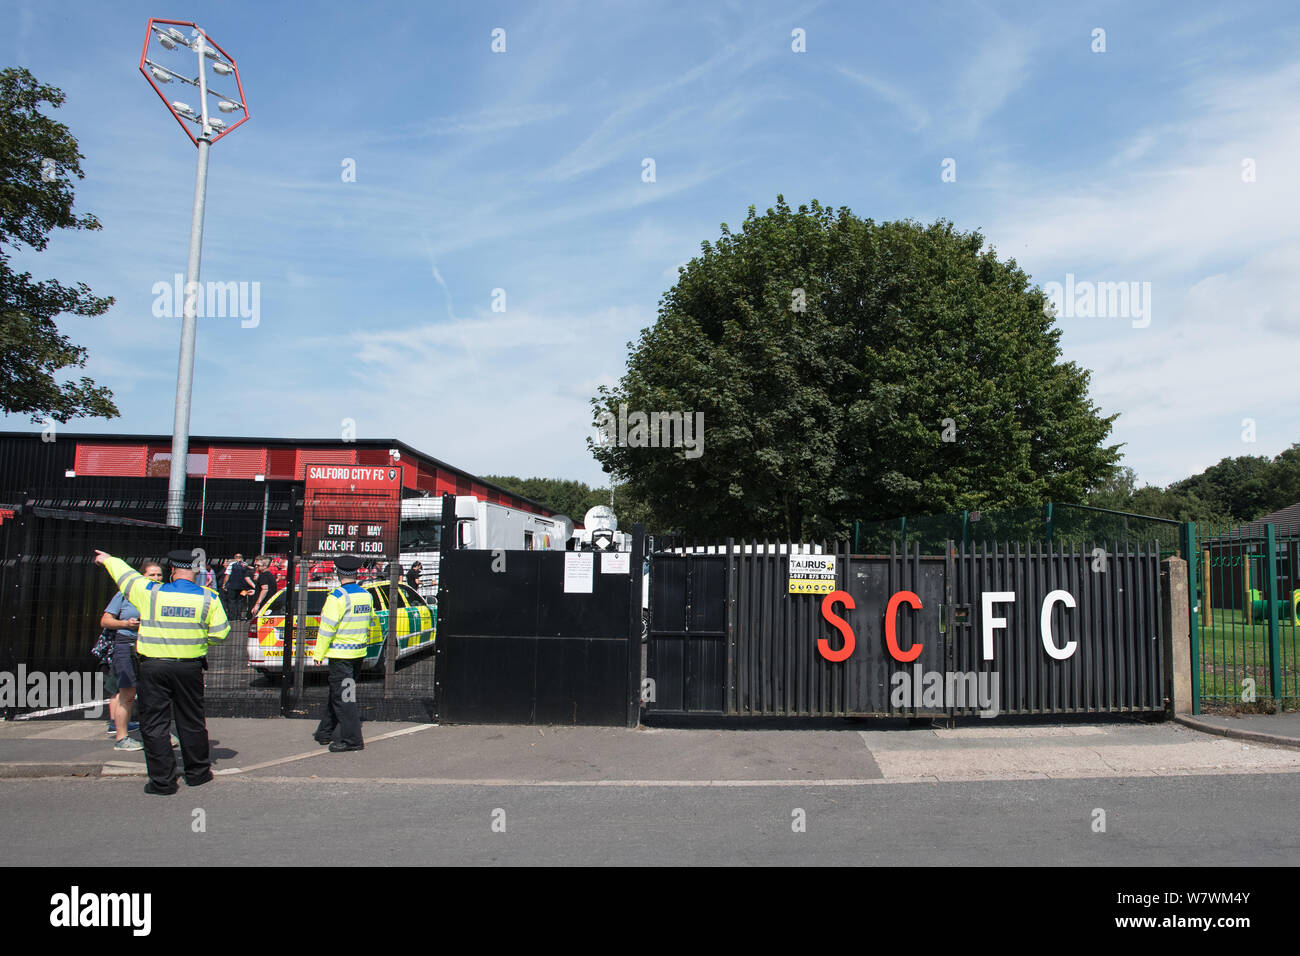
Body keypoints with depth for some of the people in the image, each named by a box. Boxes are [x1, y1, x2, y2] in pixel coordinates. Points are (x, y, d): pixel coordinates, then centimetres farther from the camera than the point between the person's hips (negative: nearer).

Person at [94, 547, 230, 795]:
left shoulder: (150, 592, -4)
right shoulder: (208, 599, -3)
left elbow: (124, 574, 15)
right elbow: (220, 633, -1)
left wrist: (108, 559, 35)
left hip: (153, 667, -1)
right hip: (189, 668, 1)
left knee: (153, 724, 7)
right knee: (191, 721, 13)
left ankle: (162, 780, 8)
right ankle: (197, 772, 23)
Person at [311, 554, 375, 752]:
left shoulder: (337, 596, -15)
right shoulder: (366, 595, 7)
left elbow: (327, 627, -15)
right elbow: (369, 624, 15)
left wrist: (319, 653, -8)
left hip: (340, 654, -8)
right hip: (359, 652, 8)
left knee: (342, 696, -3)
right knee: (338, 693, 18)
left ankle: (352, 738, -2)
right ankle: (327, 732, 30)